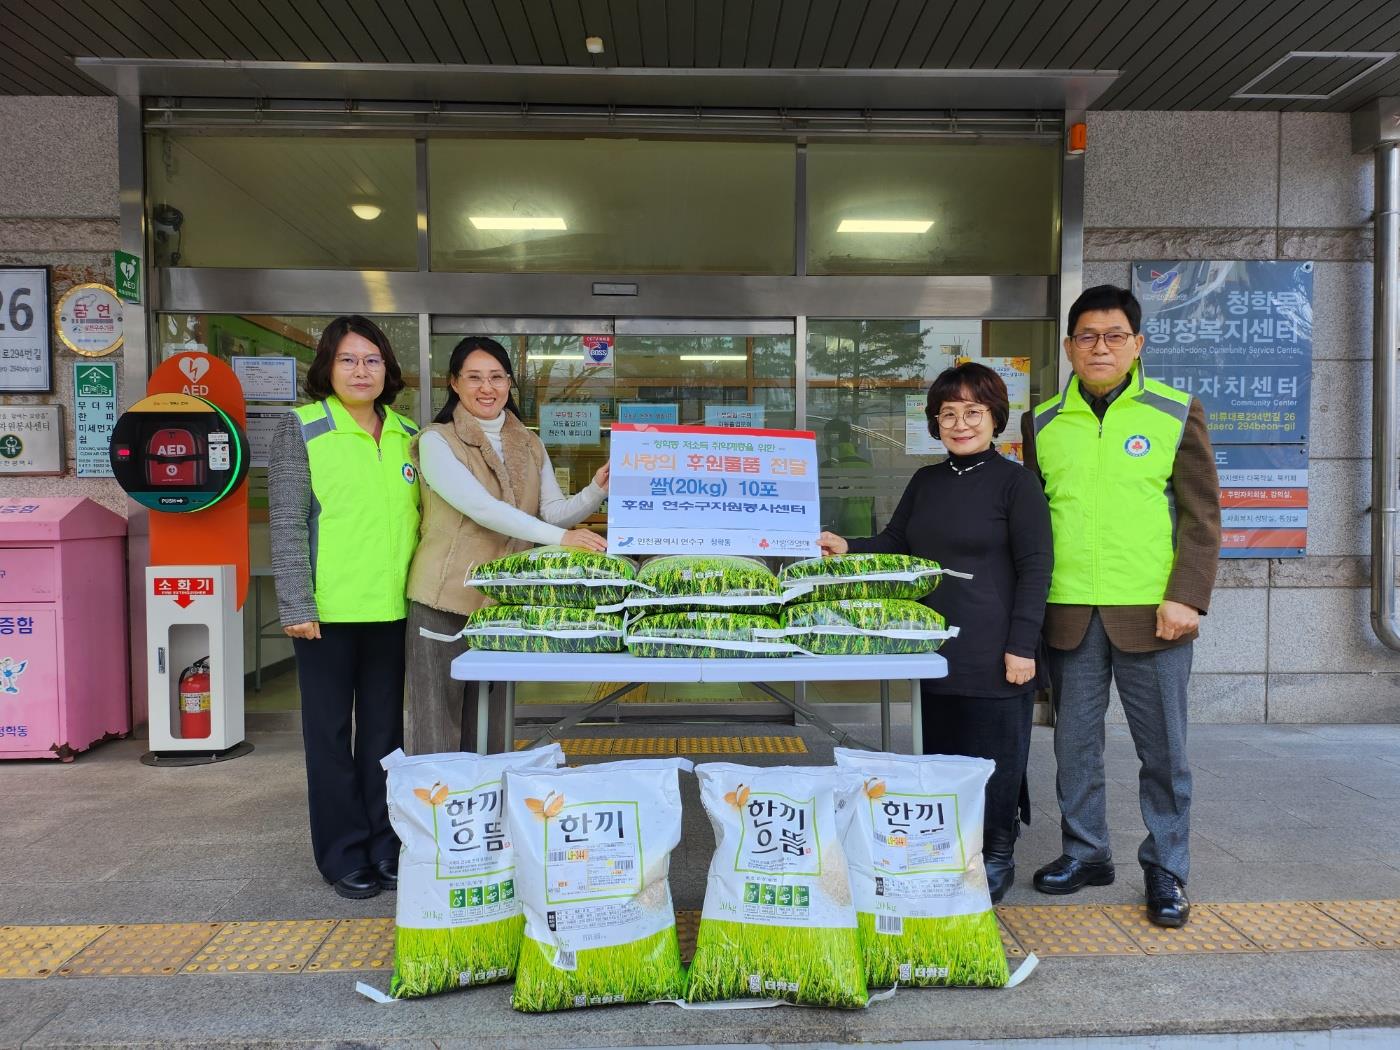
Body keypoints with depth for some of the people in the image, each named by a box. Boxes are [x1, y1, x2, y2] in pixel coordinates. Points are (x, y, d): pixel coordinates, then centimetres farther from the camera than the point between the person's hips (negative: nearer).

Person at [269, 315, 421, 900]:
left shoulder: (408, 435, 10)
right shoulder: (301, 429, -2)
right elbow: (286, 523, -6)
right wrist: (296, 604, -12)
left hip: (392, 609, 4)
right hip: (327, 610, -4)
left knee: (386, 732, 11)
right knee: (330, 733, 7)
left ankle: (387, 850, 24)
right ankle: (345, 858, 20)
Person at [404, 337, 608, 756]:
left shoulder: (529, 446, 11)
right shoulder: (437, 441, -7)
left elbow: (554, 511, 4)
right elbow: (481, 508, -20)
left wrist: (596, 490, -16)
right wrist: (559, 537, -28)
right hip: (446, 600, -5)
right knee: (437, 729, 3)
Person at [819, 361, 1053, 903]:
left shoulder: (1015, 481, -6)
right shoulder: (926, 482, 12)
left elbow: (1035, 568, -9)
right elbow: (895, 545, 15)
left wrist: (1021, 645, -14)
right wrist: (848, 548, -4)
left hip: (994, 653, -6)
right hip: (939, 650, 6)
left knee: (995, 756, 4)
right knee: (941, 752, 14)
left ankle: (998, 858, 23)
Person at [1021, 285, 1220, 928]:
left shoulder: (1177, 413, 3)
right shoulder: (1042, 423, 8)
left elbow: (1202, 514, 2)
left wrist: (1186, 598, -8)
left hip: (1151, 614, -2)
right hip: (1068, 613, 2)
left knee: (1163, 749, 6)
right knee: (1075, 743, 11)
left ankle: (1165, 870, 22)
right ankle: (1085, 852, 28)